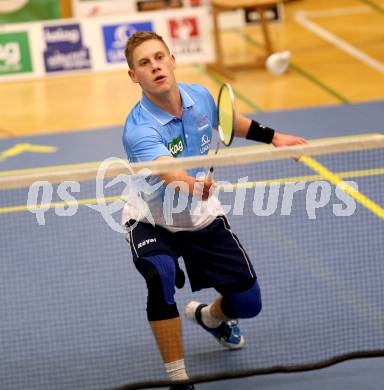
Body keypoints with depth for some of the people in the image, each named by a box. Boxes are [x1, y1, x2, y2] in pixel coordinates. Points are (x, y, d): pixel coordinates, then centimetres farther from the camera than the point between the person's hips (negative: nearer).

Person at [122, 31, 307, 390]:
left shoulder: (199, 96, -14)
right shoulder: (139, 129, -33)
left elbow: (227, 120, 12)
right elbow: (169, 171, -53)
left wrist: (273, 136, 17)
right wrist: (189, 183, -74)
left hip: (203, 218, 5)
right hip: (151, 222, -5)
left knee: (248, 304, 6)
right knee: (161, 277, -37)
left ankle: (209, 316, 45)